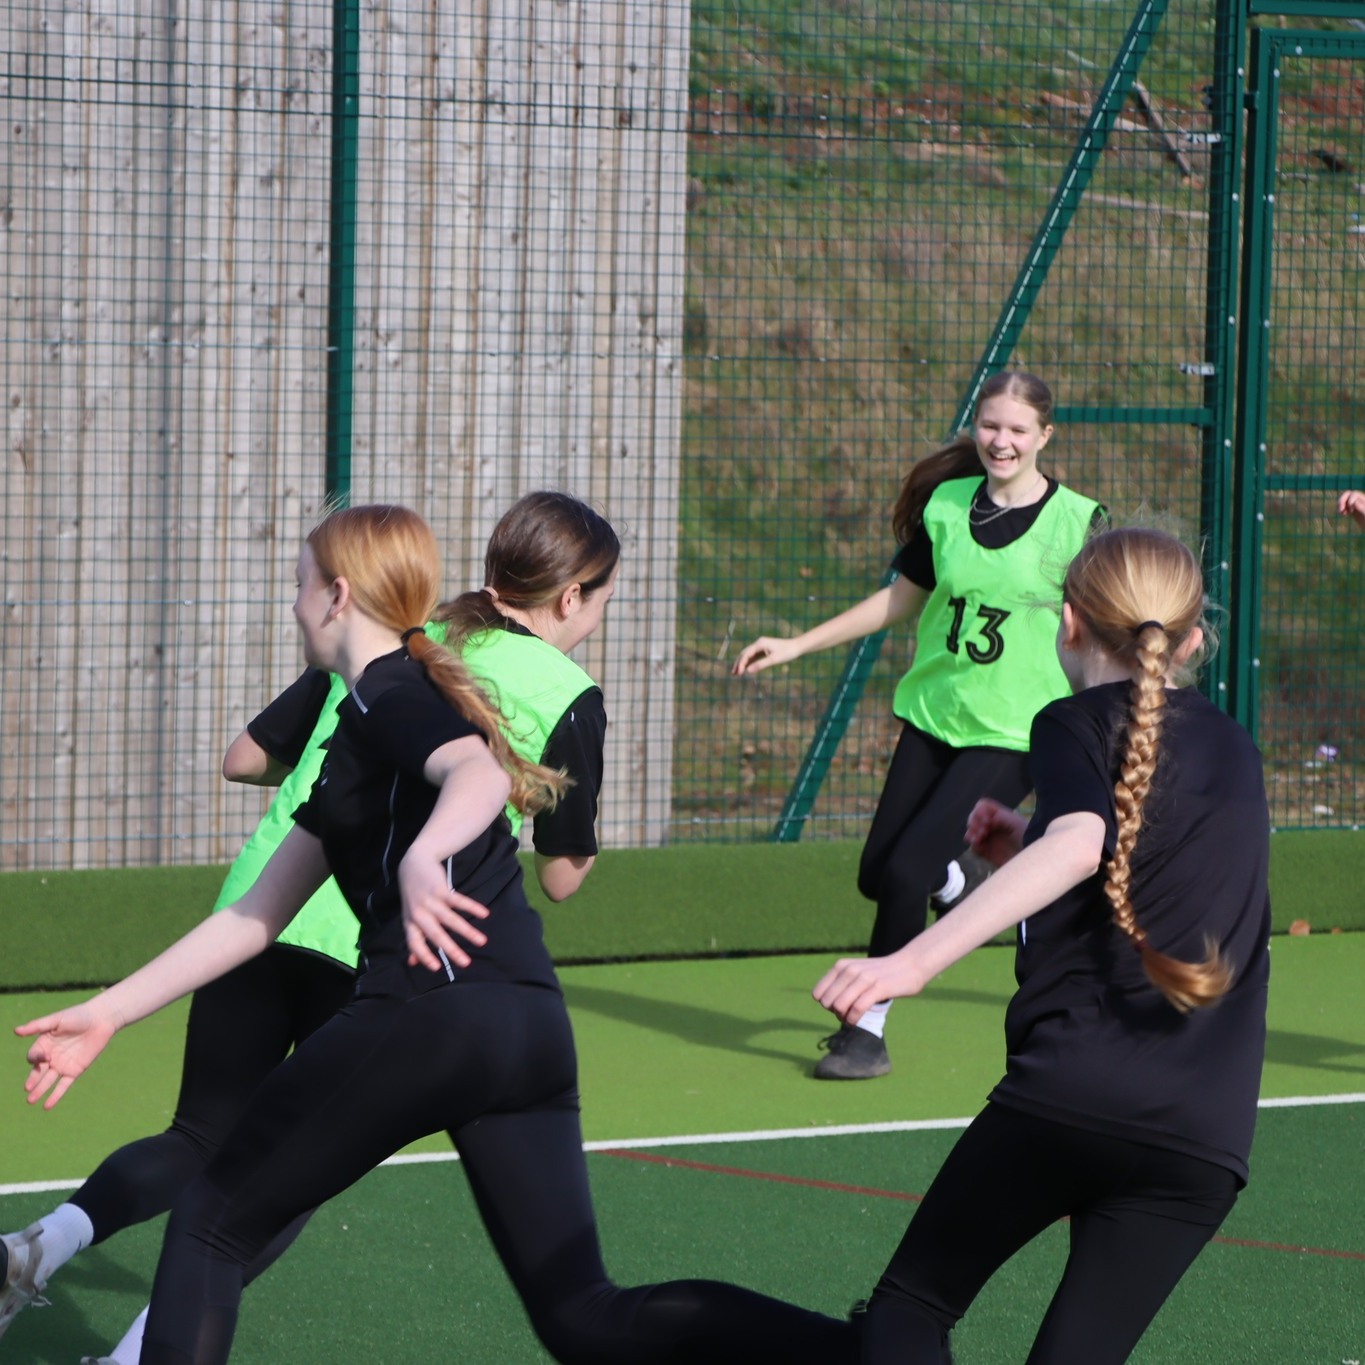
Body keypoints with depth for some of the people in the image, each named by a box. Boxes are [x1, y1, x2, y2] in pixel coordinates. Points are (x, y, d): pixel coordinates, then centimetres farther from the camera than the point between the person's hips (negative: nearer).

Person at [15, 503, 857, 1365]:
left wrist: (424, 854, -45)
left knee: (213, 1223, 6)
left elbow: (481, 775, -24)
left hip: (434, 1010, -9)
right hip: (530, 1026, 9)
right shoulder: (365, 728, 28)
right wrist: (112, 1012, 29)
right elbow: (257, 915, 29)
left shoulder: (388, 693, 0)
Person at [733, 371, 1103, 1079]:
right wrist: (797, 645, 12)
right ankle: (955, 882, 43)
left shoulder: (1076, 522, -10)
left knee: (906, 872, -15)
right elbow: (902, 597, 14)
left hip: (1011, 734, -5)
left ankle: (869, 1031, 2)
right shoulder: (946, 505, 2)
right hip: (933, 714, 5)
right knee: (876, 874, 7)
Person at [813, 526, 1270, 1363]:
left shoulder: (1076, 725, 2)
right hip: (1205, 1136, 5)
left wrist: (916, 961, -31)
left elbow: (1080, 845, -21)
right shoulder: (1236, 752, 21)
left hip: (1068, 1087, -4)